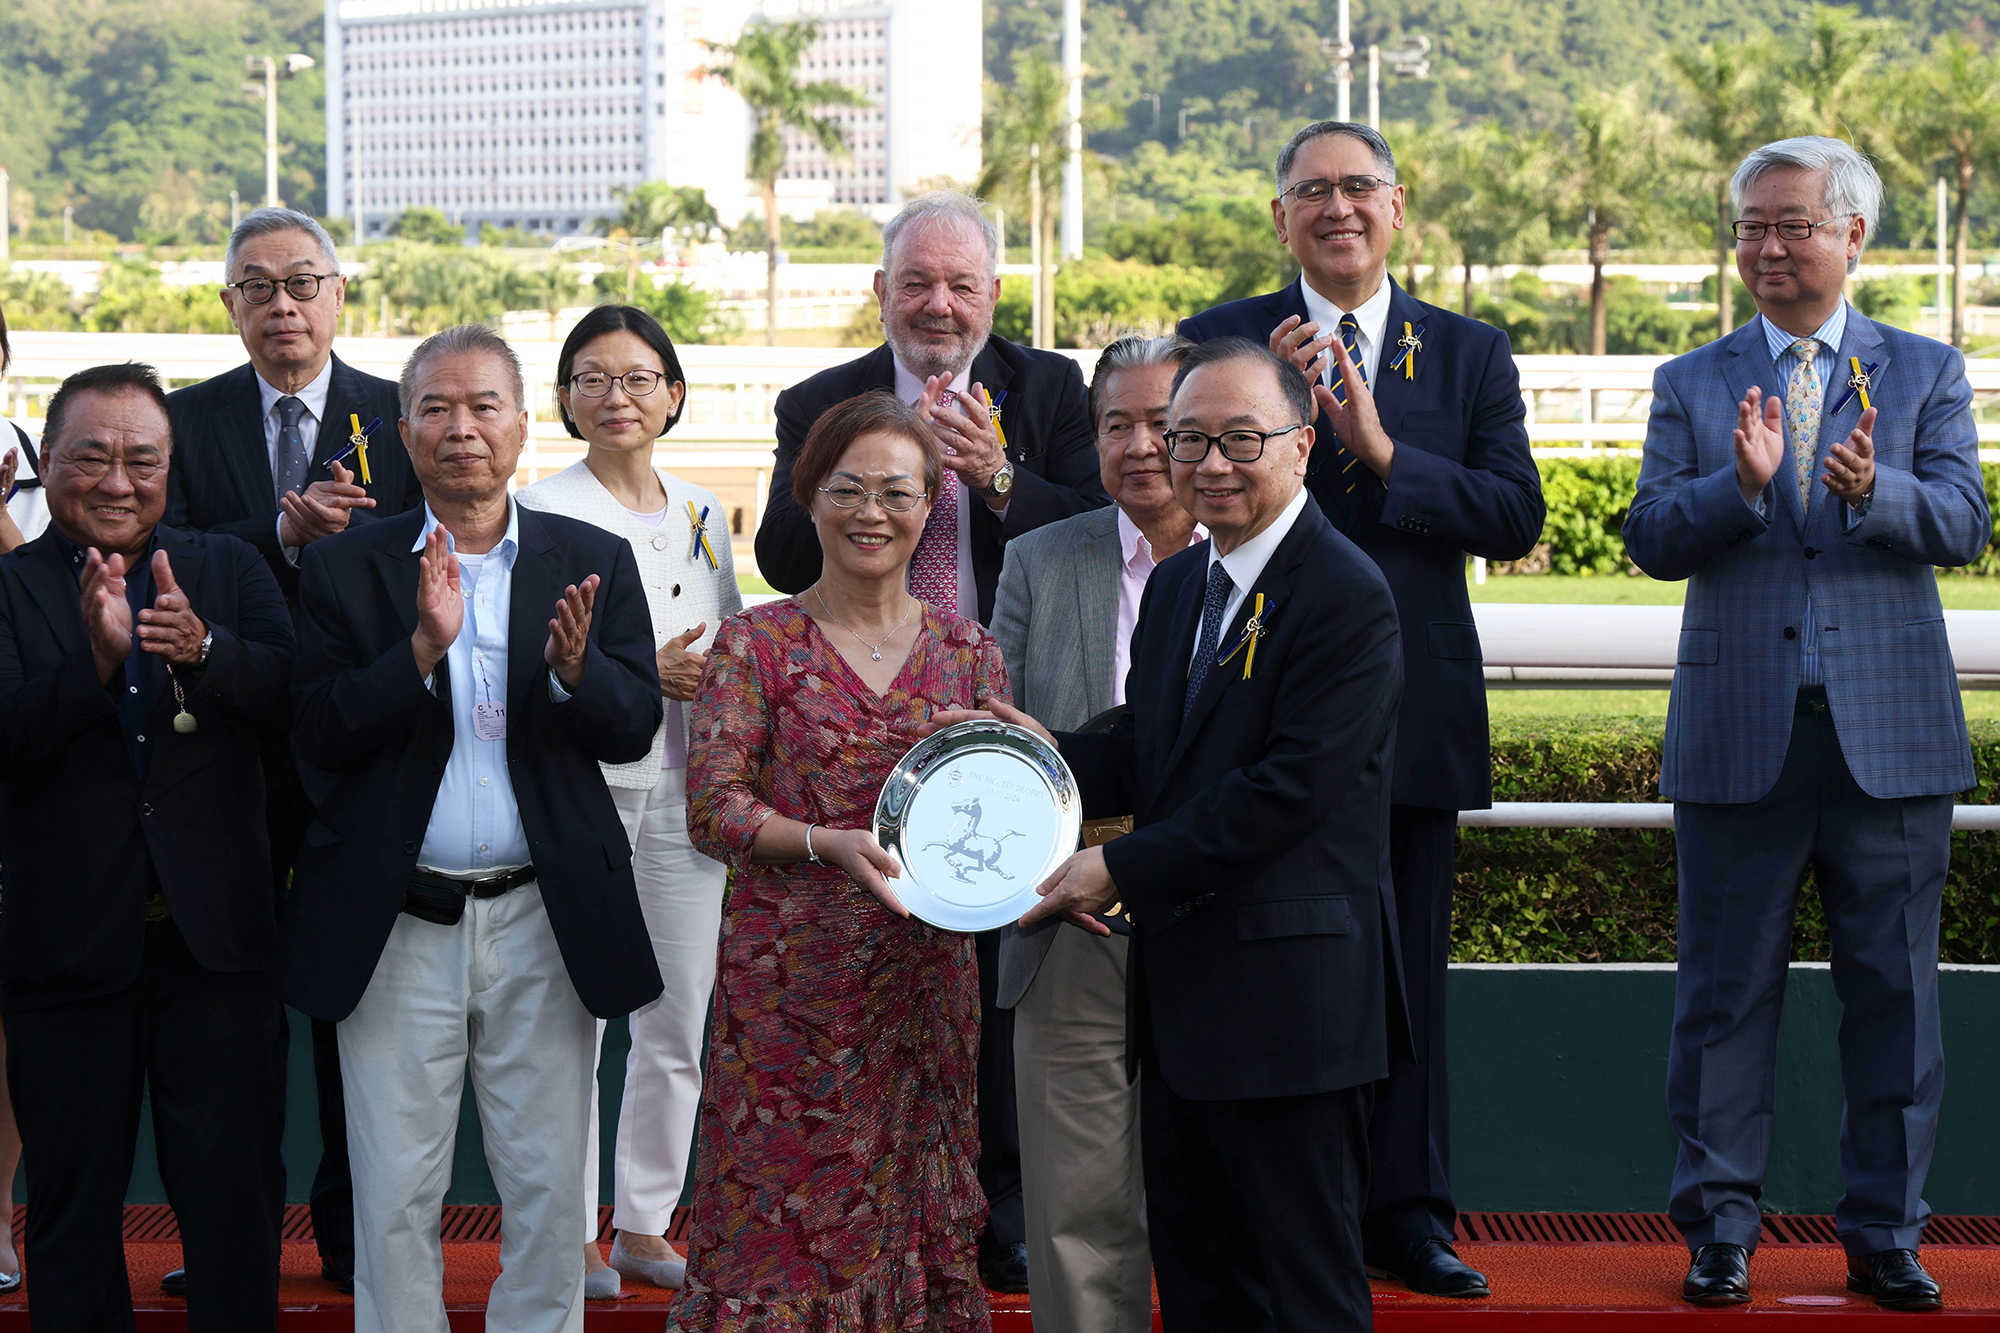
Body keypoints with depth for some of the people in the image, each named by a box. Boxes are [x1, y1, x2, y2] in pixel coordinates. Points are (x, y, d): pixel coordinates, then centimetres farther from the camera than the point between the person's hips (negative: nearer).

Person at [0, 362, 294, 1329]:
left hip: (215, 933, 1)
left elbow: (292, 696, -8)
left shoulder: (229, 571, 7)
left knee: (233, 1192, 4)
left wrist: (204, 651, -27)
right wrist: (96, 657, -28)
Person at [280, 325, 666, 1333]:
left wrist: (575, 670, -21)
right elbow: (318, 737, -7)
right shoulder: (345, 569, 2)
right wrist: (422, 648, -21)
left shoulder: (594, 564, 5)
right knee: (395, 1197, 5)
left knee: (549, 1193, 7)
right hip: (397, 925, -1)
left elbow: (636, 729, -1)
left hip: (544, 921, 1)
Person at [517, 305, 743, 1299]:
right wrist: (643, 675, -18)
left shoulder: (702, 514, 14)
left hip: (684, 786, 5)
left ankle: (645, 1223, 19)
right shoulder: (541, 512, -3)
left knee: (680, 1022, 7)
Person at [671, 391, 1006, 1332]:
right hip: (786, 987, -2)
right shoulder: (756, 645, 0)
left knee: (909, 1223, 6)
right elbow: (713, 811, -7)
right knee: (780, 1227, -1)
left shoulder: (967, 654, 9)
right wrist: (832, 844, -22)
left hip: (921, 981, 3)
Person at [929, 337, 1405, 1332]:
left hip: (1288, 998, -9)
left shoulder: (1346, 597, -14)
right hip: (1181, 991, 9)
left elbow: (1286, 793, -20)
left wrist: (1121, 870, -16)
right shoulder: (1175, 584, 15)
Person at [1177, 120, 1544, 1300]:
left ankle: (1409, 1213, 16)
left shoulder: (1470, 353, 8)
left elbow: (1518, 517, -3)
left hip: (1412, 703, 1)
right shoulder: (1223, 342, 4)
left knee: (1409, 970, 7)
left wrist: (1383, 453, -13)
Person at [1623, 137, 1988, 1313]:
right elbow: (1650, 538, -2)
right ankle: (1720, 1230, 14)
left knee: (1894, 993, 5)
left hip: (1891, 731, 0)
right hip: (1740, 732, 0)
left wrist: (1877, 491, -25)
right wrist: (1741, 485, -20)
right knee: (1727, 993, 5)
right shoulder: (1692, 385, 10)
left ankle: (1887, 1236, 15)